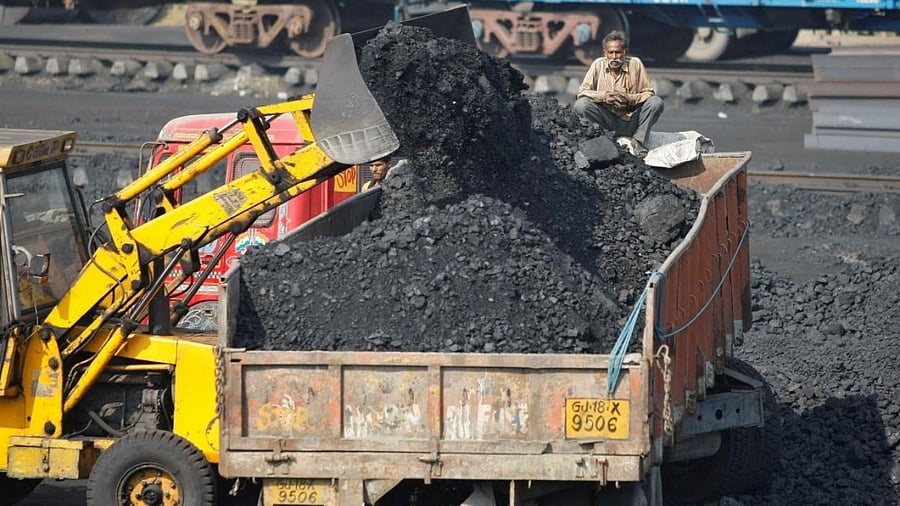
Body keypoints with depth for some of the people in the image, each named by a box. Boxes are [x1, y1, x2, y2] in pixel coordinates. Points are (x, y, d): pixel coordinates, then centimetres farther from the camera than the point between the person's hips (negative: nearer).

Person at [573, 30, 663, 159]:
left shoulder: (635, 64, -4)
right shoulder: (598, 65, -2)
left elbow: (649, 93, -3)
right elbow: (582, 92, -5)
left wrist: (629, 98, -21)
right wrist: (604, 96, -22)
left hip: (631, 121, 0)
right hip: (606, 119, 0)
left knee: (656, 102, -23)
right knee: (580, 105, -24)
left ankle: (638, 140, -10)